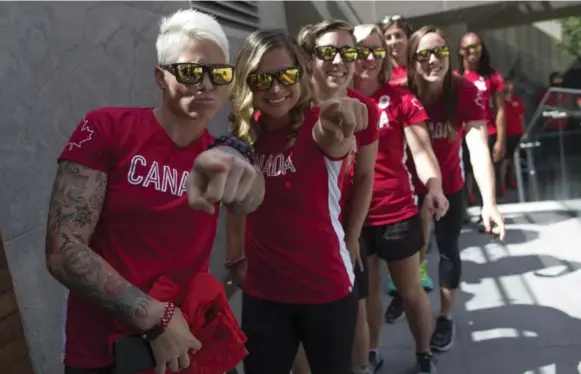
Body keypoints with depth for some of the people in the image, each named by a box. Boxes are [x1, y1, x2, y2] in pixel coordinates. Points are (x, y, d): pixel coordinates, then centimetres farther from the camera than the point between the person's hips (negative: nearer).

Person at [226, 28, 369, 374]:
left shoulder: (318, 125, -16)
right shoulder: (245, 132, -5)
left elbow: (332, 140, -41)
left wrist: (336, 130, -62)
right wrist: (236, 257, 5)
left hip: (326, 287, -3)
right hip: (261, 290, 3)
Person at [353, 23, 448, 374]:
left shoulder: (400, 98, -4)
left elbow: (421, 149, -12)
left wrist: (434, 186, -29)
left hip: (397, 210, -1)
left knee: (410, 289, 13)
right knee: (366, 287, 18)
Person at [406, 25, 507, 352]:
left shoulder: (466, 92, -21)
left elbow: (479, 146, -31)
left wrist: (489, 202, -42)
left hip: (449, 187, 0)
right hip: (410, 186, 1)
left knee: (448, 249, 10)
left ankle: (446, 317, 30)